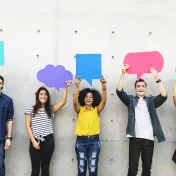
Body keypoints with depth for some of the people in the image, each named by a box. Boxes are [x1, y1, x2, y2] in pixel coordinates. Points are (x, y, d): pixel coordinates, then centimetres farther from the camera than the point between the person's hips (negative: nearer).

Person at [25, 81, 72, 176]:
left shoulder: (51, 109, 10)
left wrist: (66, 87, -3)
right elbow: (28, 126, -2)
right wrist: (33, 141, -9)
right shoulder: (31, 110, 3)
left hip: (48, 141, 2)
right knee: (35, 168, 2)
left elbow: (63, 102, 1)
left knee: (45, 167, 10)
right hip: (35, 141, -2)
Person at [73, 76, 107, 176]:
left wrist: (104, 87, -25)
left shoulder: (96, 110, 5)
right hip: (81, 141, 0)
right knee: (81, 168, 6)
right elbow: (75, 101, -15)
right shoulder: (79, 110, 4)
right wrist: (77, 86, -26)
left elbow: (103, 101, -10)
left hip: (94, 141, 0)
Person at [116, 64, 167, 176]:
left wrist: (157, 78, -15)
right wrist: (123, 73, -14)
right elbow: (119, 91, -4)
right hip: (135, 138, -2)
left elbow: (164, 96, -5)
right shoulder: (131, 100, 11)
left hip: (149, 139, 2)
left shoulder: (151, 100, 13)